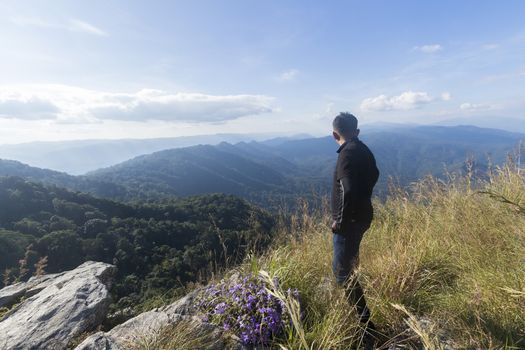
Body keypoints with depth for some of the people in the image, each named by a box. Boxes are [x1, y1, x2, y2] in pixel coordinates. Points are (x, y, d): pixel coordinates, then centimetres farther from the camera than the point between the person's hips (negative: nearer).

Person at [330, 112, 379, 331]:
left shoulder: (347, 153, -23)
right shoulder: (363, 150, 6)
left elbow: (348, 191, -31)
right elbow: (374, 175, 22)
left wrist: (340, 221, -21)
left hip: (349, 221, -10)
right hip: (362, 216, 10)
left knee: (342, 270, 1)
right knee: (350, 261, 31)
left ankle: (365, 321, 12)